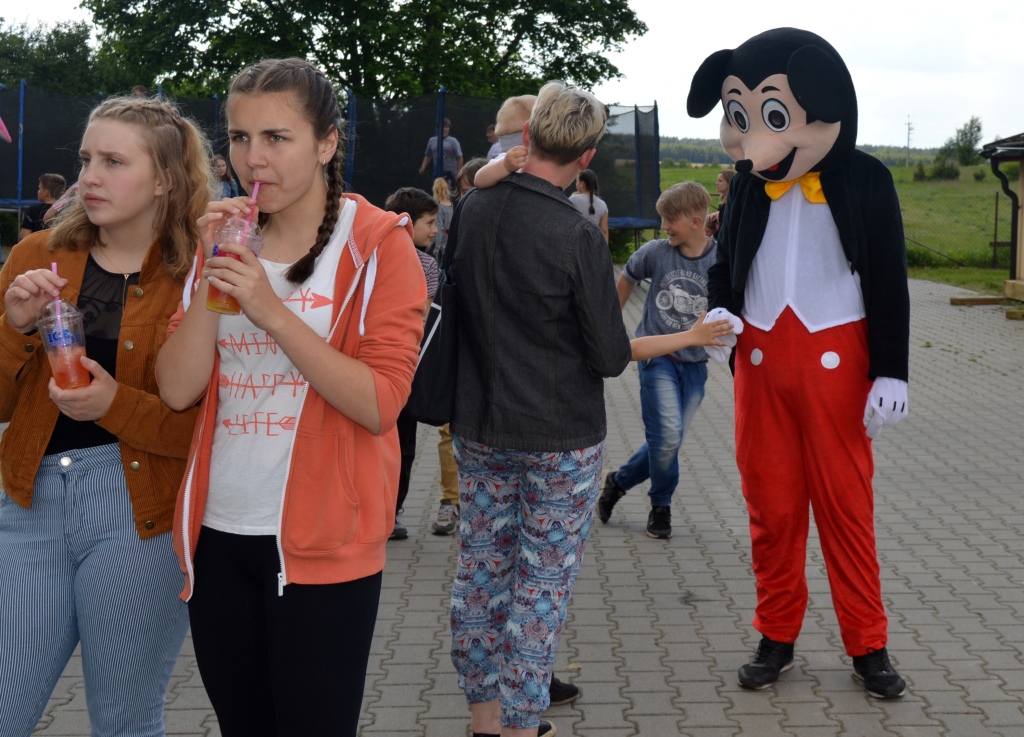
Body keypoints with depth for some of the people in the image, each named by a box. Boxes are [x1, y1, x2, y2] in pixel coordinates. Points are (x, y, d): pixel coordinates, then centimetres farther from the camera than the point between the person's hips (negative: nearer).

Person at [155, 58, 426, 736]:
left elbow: (380, 405, -17)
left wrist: (270, 309, -22)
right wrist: (211, 277, -12)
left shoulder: (378, 243, -6)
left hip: (321, 545, -5)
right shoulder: (226, 241, 9)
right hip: (218, 534, 5)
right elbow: (179, 389, 0)